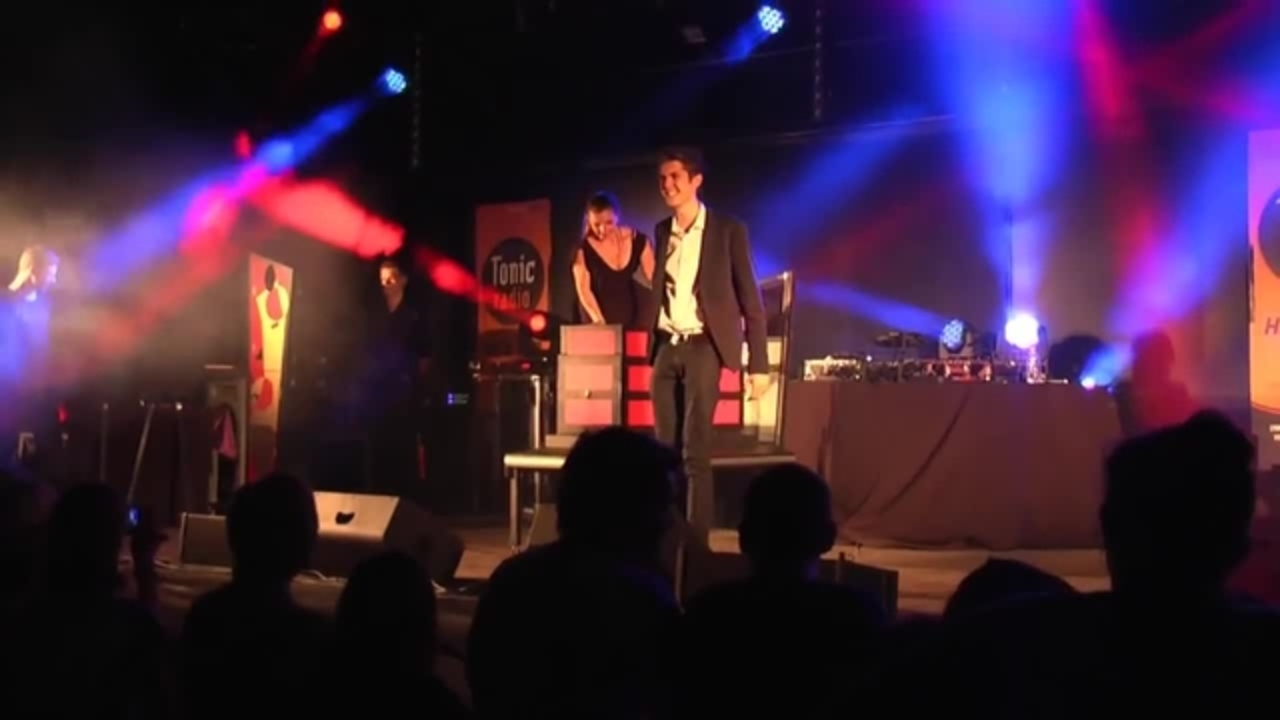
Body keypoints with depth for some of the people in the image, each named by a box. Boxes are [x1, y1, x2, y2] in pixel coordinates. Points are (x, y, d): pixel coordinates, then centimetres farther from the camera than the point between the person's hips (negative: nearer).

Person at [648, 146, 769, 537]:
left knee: (696, 451, -9)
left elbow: (750, 299, -3)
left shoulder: (728, 229, -3)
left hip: (702, 347, -5)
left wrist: (757, 363, -7)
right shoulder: (662, 231, 12)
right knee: (666, 450, 5)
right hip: (665, 348, 5)